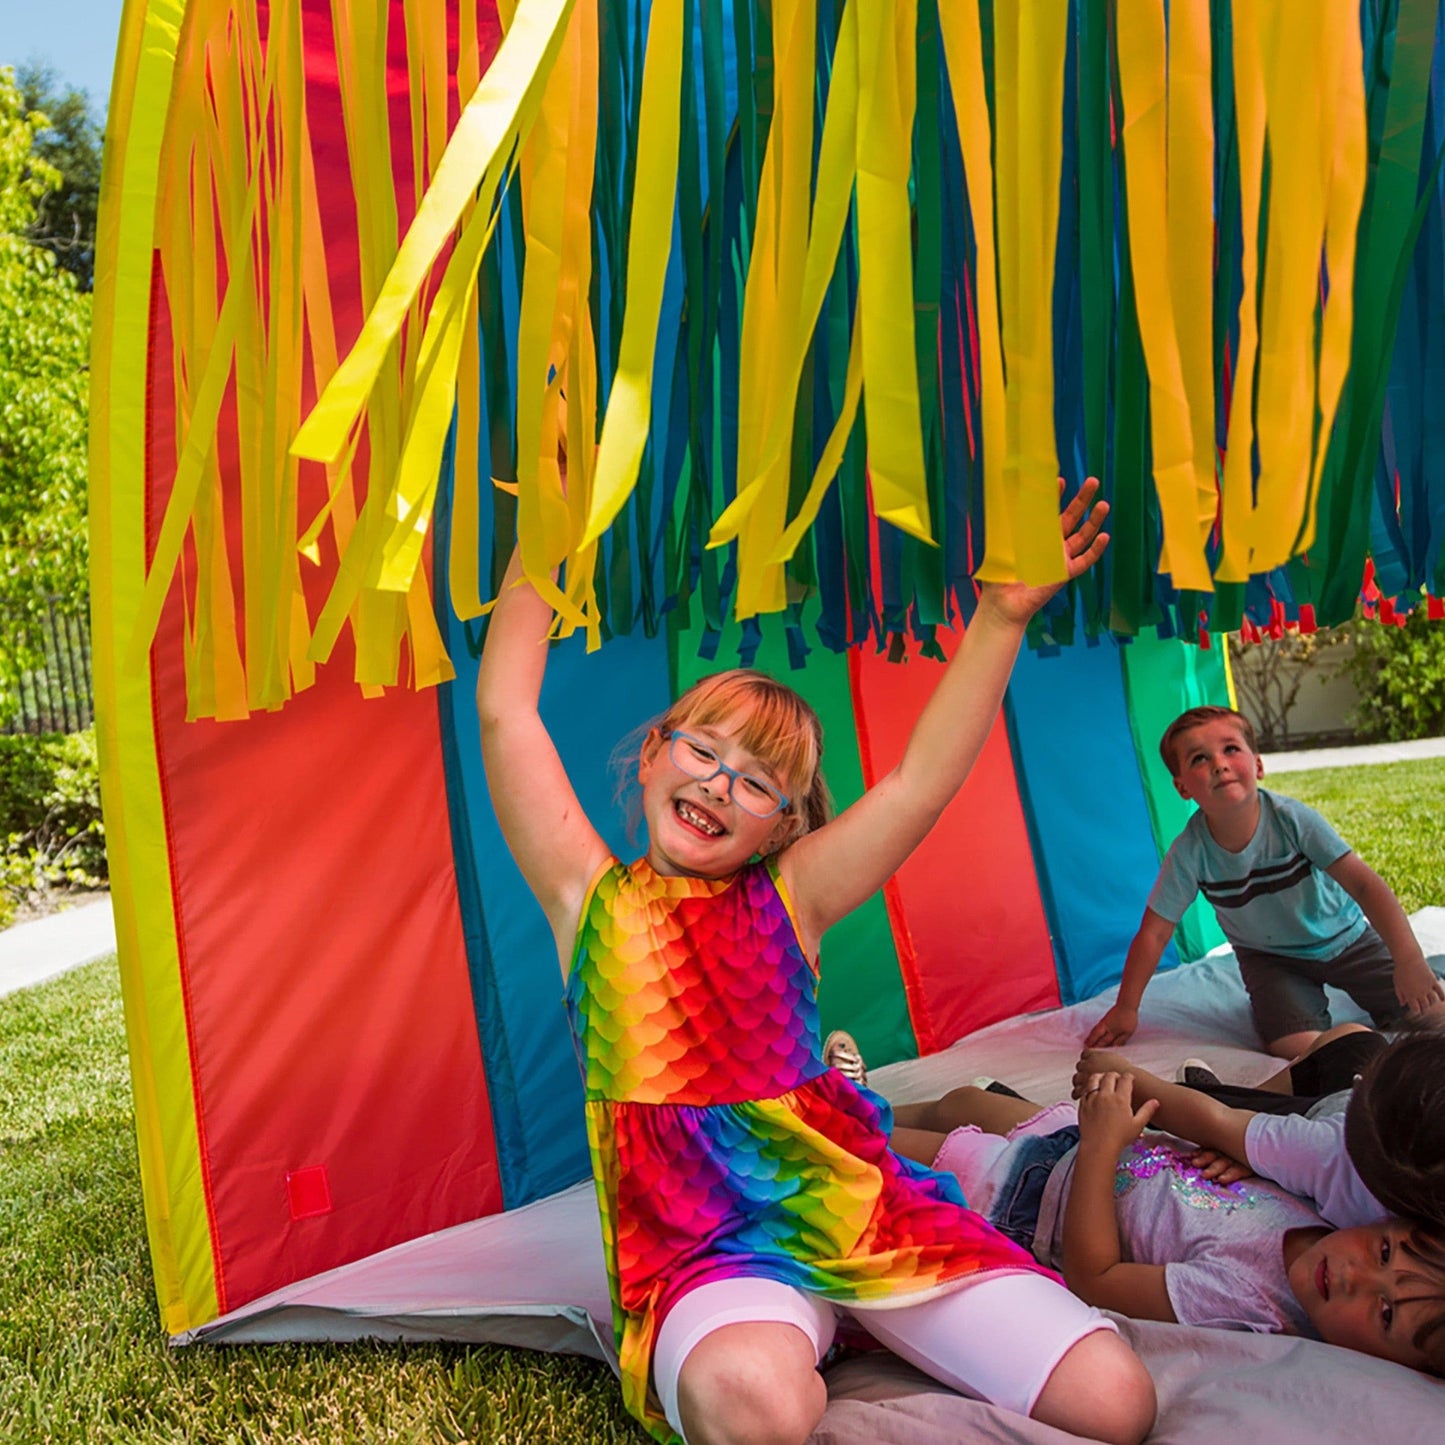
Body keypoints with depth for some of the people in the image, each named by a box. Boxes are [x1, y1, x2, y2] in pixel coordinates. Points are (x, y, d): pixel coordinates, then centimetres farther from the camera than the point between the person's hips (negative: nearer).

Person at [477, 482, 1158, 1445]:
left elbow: (921, 784, -4)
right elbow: (506, 713, -2)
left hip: (868, 1207, 3)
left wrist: (1000, 617, -11)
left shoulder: (786, 898, 6)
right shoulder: (592, 898, 4)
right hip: (704, 1249, -3)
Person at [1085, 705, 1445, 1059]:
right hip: (1272, 958, 0)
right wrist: (1126, 1008, -15)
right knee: (1295, 1046, -20)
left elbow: (1364, 884, -27)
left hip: (1344, 938, 0)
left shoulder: (1292, 819, -28)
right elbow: (1154, 933, -17)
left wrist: (1408, 958, -35)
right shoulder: (1189, 852, -25)